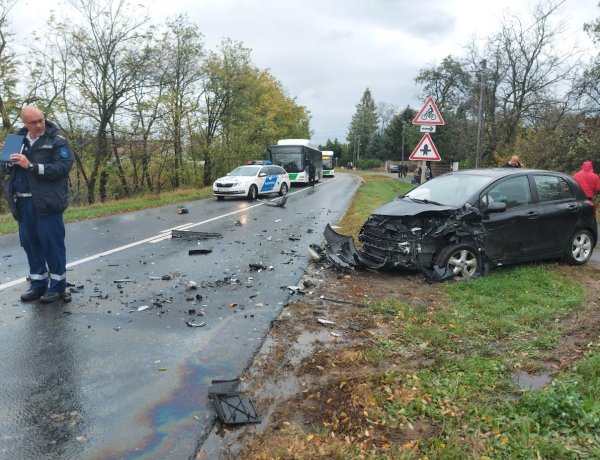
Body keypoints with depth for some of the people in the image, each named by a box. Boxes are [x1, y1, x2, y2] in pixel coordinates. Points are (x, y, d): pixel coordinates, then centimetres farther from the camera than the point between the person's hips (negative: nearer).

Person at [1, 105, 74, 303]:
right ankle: (38, 283, 22)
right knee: (30, 243, 10)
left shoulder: (57, 141, -2)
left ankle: (57, 285, 10)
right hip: (23, 203, 6)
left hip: (46, 203, -5)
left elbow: (62, 168, -15)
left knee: (52, 243, -1)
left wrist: (31, 165, -19)